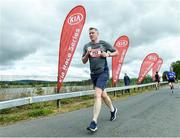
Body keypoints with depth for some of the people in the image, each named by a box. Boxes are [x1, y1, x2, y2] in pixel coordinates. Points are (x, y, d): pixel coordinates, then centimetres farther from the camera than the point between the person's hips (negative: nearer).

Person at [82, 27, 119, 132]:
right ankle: (113, 110, 43)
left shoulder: (104, 43, 1)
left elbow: (116, 52, 8)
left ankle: (94, 122, -18)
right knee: (103, 94, 18)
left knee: (97, 95, -19)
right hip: (93, 73, 5)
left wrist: (107, 54, -10)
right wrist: (87, 53, -10)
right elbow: (84, 61, 9)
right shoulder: (87, 46, 9)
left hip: (103, 72, -5)